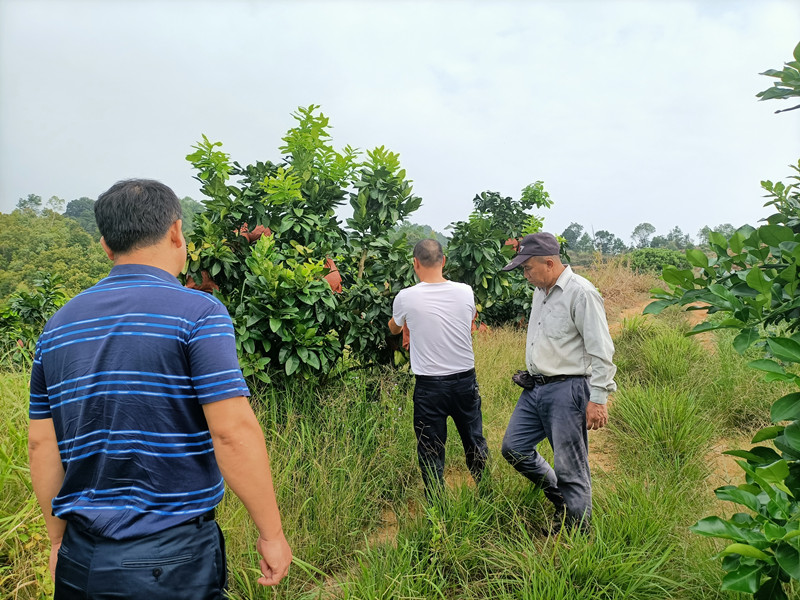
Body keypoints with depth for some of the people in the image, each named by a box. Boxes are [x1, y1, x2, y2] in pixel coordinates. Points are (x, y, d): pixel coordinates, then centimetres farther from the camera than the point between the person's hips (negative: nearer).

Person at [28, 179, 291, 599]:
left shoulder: (58, 327, 4)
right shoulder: (198, 313, -15)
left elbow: (42, 445, 8)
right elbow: (233, 431, -20)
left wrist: (60, 539, 19)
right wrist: (271, 533, -10)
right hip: (173, 560, -5)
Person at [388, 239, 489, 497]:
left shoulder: (406, 297, -11)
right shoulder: (465, 292, -6)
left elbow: (394, 328, 11)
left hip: (429, 386, -3)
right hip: (465, 380, 3)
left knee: (431, 451, 9)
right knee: (475, 442, 20)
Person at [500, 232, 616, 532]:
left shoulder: (581, 293, -15)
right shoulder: (541, 291, 12)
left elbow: (601, 351, -17)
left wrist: (597, 399, -19)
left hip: (566, 390, -9)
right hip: (535, 388, 9)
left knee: (570, 467, 0)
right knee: (514, 447, 13)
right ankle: (560, 499, 32)